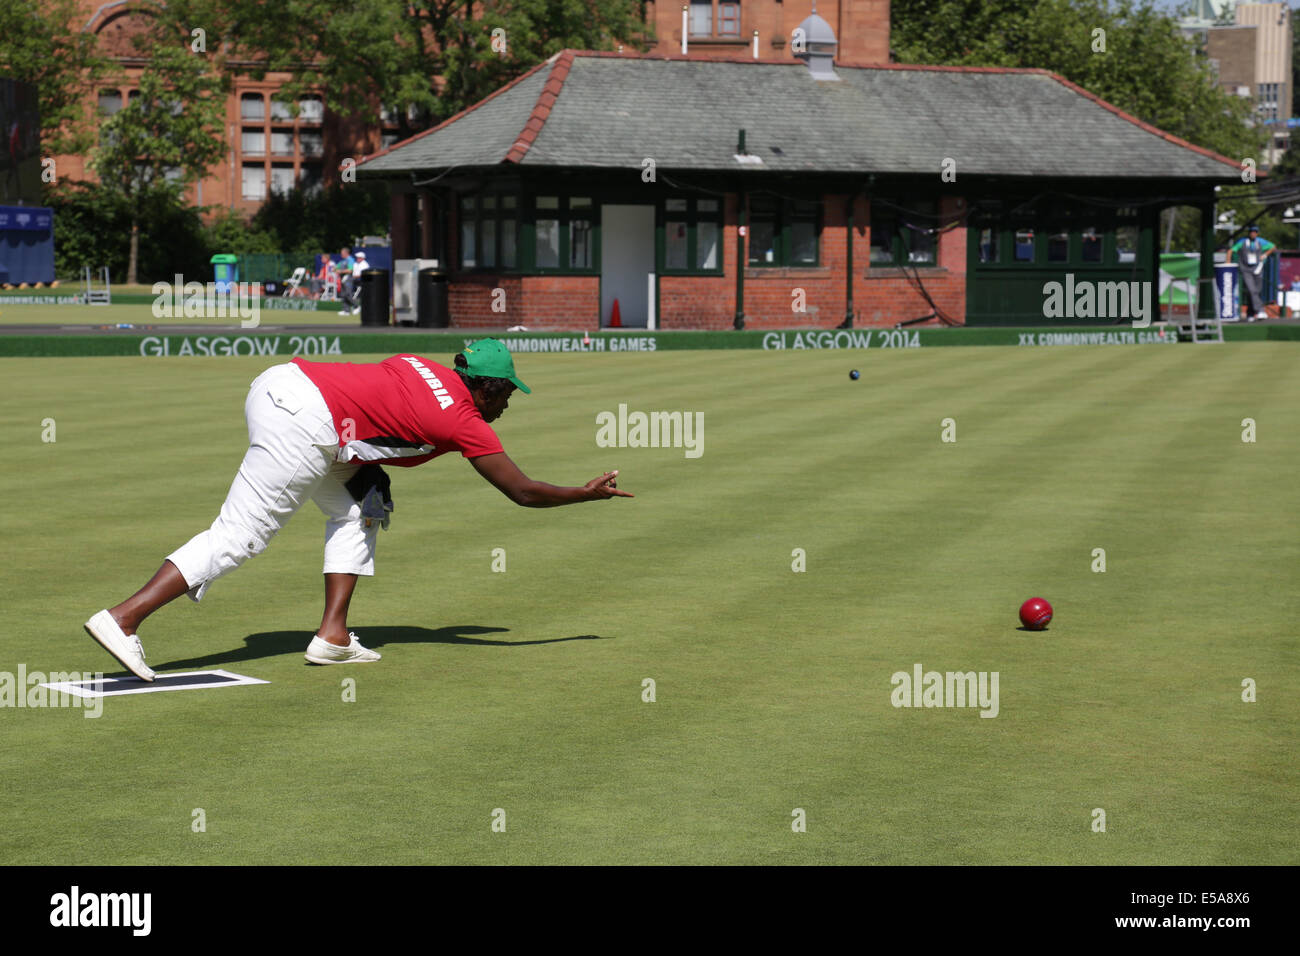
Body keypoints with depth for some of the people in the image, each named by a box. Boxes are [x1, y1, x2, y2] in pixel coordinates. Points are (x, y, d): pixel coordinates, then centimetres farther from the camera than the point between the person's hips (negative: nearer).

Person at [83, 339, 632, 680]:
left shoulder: (422, 367, 23)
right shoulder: (468, 424, 4)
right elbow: (524, 492, 9)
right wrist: (589, 494, 22)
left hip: (276, 383, 9)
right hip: (304, 425, -9)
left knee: (356, 507, 21)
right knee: (238, 537, -8)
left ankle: (333, 635, 14)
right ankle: (125, 617, -17)